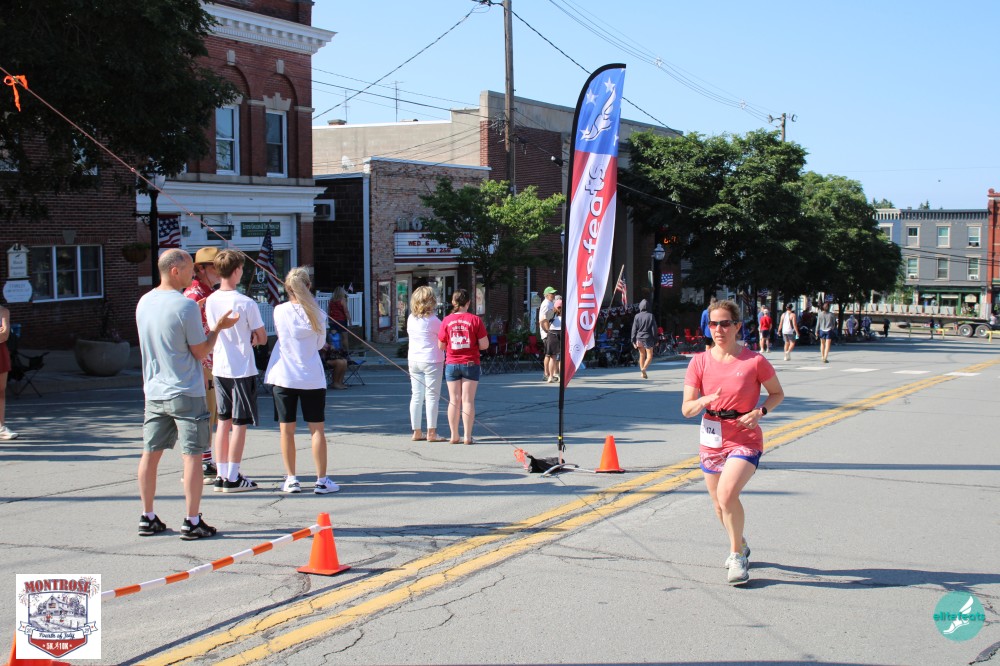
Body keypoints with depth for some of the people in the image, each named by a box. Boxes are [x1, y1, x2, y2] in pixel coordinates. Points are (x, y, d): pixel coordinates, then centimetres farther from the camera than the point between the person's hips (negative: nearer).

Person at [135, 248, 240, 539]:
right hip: (186, 393, -7)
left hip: (154, 392, 7)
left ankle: (147, 518, 19)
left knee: (150, 453, 12)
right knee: (192, 455, -1)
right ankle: (192, 522, 2)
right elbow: (201, 352, -11)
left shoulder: (144, 302, 7)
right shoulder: (186, 305, -16)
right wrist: (216, 328, 3)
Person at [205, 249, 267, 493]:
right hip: (242, 369, -6)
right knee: (240, 424, 1)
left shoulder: (210, 301, 2)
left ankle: (221, 475, 17)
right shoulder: (246, 303, -15)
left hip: (219, 368, 6)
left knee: (223, 421, 13)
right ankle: (232, 478, 4)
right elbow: (262, 338, -9)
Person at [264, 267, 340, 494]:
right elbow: (320, 344, 6)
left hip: (283, 377, 0)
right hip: (312, 377, 0)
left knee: (286, 429, 8)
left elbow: (279, 335, 8)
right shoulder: (316, 314, -3)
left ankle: (291, 479, 10)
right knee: (317, 429, 4)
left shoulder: (280, 311, -4)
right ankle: (321, 480, 5)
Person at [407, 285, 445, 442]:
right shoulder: (432, 320, -13)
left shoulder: (411, 318, 4)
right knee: (432, 396, -1)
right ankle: (431, 432, -2)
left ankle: (417, 431, 13)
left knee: (416, 396, 9)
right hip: (431, 361, -6)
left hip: (413, 360, 6)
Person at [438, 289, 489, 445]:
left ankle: (454, 436, 11)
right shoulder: (475, 320, -8)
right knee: (468, 400, 1)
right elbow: (484, 344, -8)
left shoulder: (447, 321, -4)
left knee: (454, 400, 8)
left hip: (452, 364, 2)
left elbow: (441, 346, 0)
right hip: (470, 364, -2)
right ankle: (468, 436, 0)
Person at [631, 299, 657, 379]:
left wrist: (633, 341, 3)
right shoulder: (651, 316, -6)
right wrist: (655, 341, 3)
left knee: (642, 355, 14)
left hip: (639, 338, 2)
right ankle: (643, 369, -19)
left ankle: (643, 372, 15)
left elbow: (634, 329, -1)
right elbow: (654, 329, -3)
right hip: (648, 338, -2)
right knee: (649, 356, 4)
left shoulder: (637, 316, -2)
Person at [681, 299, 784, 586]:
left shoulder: (754, 361, -9)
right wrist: (704, 401, -25)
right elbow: (686, 409, -3)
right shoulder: (700, 362, -2)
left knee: (727, 493, -24)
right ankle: (740, 545, 45)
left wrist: (759, 412, -13)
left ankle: (737, 554, -2)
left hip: (746, 439, -4)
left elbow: (777, 393, 6)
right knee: (719, 503, 15)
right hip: (712, 440, 4)